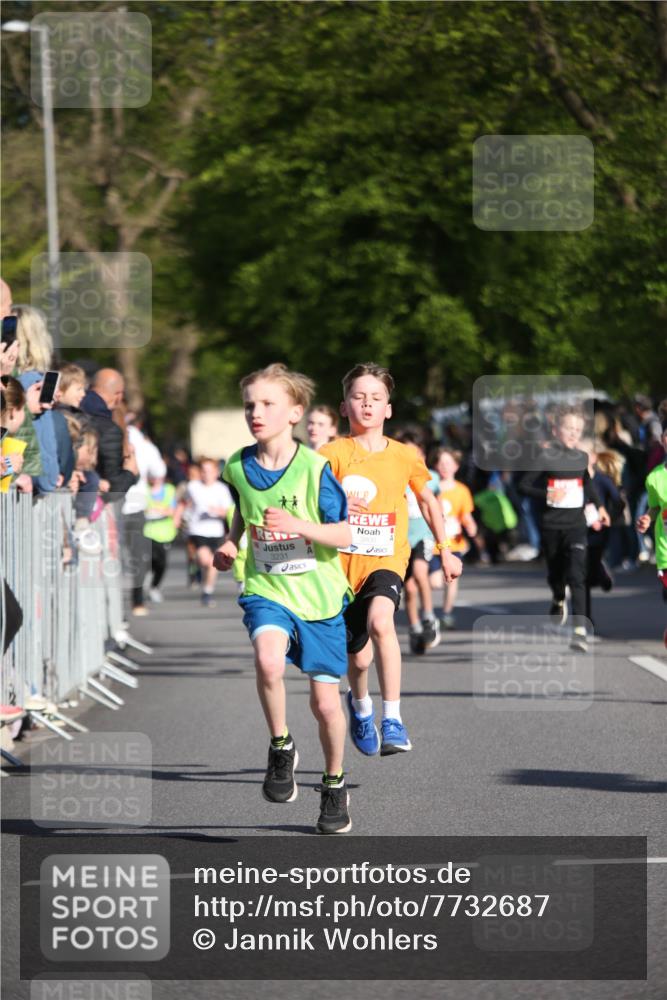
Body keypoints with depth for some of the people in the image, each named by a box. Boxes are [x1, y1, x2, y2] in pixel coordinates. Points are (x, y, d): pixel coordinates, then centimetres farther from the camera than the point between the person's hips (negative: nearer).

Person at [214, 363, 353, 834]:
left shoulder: (314, 468, -12)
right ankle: (281, 747, -8)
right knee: (269, 659, -32)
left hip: (319, 595, -1)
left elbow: (344, 534, -12)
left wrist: (297, 525, -27)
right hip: (267, 590, 1)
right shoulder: (238, 467, 0)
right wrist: (230, 544, 5)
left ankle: (335, 785, 32)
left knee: (325, 701, 6)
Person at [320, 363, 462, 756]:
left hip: (387, 559, -1)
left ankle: (393, 720, -30)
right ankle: (360, 704, 44)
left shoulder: (404, 456, 4)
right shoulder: (333, 454, -3)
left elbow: (428, 500, 20)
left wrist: (445, 550, 22)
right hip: (345, 562, 1)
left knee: (380, 621, -32)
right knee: (359, 657, 7)